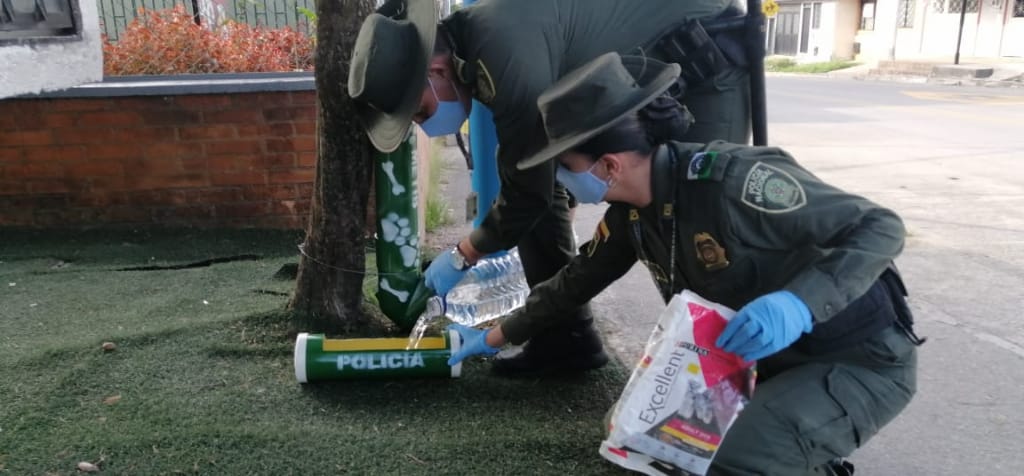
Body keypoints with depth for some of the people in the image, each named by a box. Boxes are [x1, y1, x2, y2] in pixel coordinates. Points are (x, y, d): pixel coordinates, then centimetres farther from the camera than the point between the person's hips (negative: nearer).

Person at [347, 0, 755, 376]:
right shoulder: (469, 44, -3)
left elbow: (528, 188, -25)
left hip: (703, 63, -9)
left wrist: (461, 256, -10)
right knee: (541, 178, 4)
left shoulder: (505, 47, -33)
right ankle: (567, 338, 13)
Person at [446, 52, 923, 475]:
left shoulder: (735, 181, -31)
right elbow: (576, 279, 10)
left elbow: (880, 227, -25)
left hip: (861, 359, -8)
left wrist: (799, 303, -42)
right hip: (773, 357, 8)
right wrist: (494, 338, 17)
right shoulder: (631, 211, -5)